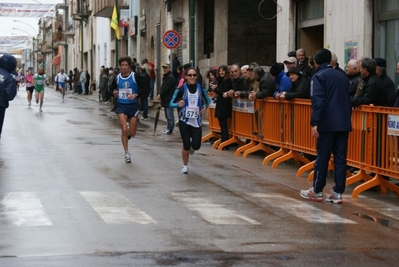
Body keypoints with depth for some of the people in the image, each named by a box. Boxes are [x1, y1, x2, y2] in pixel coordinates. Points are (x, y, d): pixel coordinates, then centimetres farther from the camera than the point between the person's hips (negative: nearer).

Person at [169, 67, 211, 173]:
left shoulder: (201, 88, -2)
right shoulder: (181, 89, -9)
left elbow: (207, 100, 14)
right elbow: (171, 103, -6)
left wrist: (205, 106, -7)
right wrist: (178, 104, -26)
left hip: (196, 121, 2)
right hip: (184, 121, -2)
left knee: (196, 146, -8)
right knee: (186, 145, -4)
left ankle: (191, 147, 32)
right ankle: (185, 165, 22)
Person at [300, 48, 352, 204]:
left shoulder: (318, 76, -3)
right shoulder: (342, 76, 17)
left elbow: (318, 101, -15)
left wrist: (315, 123, -18)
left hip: (328, 124, -5)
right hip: (344, 123, 5)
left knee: (322, 158, 3)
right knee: (340, 158, 5)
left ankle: (317, 191, 10)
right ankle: (338, 193, 4)